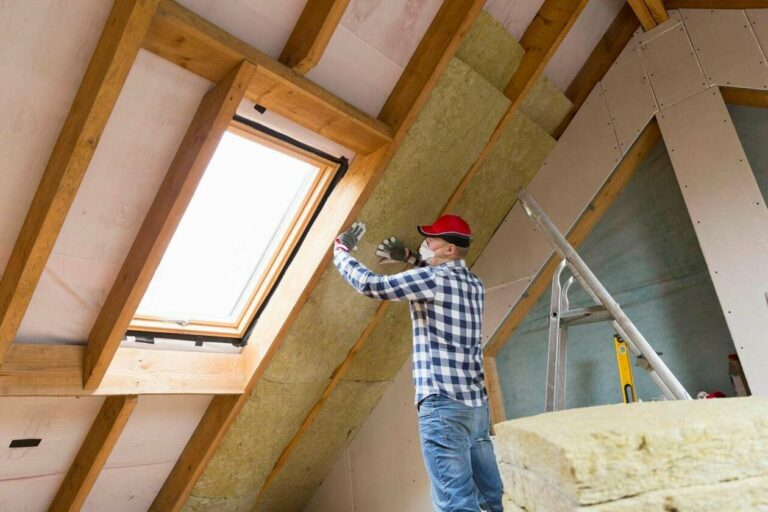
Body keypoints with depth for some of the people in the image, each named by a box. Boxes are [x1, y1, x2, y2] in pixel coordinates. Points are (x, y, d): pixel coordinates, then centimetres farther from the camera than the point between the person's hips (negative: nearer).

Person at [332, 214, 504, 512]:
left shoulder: (432, 278, -9)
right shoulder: (474, 284, 14)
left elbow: (371, 285, -11)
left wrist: (341, 251, 4)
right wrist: (409, 258, 29)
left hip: (443, 403, -9)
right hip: (476, 402, 9)